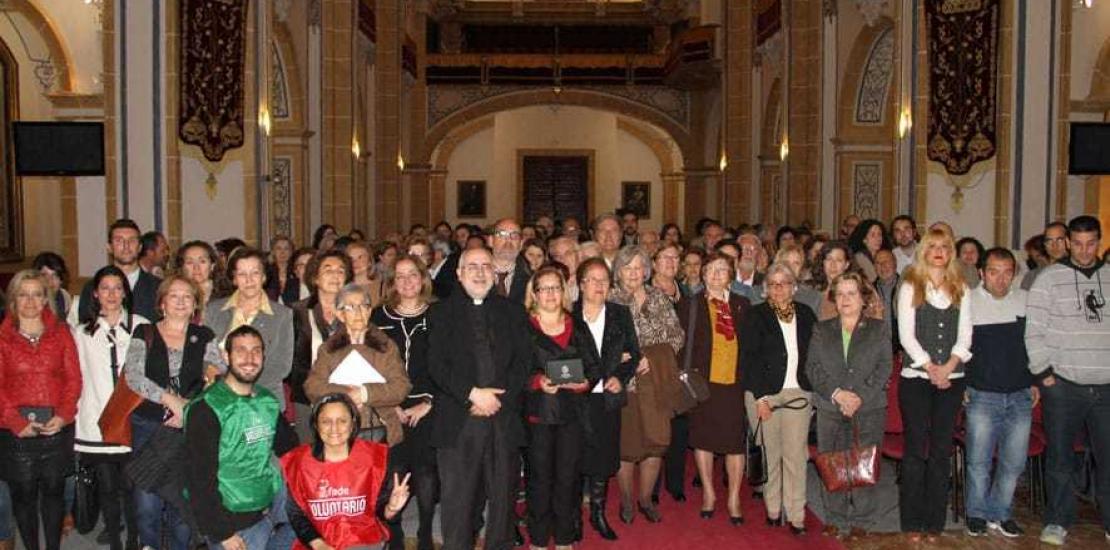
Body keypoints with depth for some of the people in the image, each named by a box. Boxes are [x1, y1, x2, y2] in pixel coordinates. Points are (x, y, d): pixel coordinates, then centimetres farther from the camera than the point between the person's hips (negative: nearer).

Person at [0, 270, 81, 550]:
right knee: (23, 493, 4)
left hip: (57, 426, 1)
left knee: (54, 490, 9)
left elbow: (73, 377, 4)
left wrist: (64, 415, -9)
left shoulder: (60, 332, 8)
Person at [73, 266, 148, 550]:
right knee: (106, 487, 7)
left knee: (130, 486, 2)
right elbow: (76, 378, 9)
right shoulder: (82, 333, 11)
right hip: (96, 423, 2)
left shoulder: (141, 327, 3)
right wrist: (73, 415, 2)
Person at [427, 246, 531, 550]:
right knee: (457, 499, 1)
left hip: (504, 417, 2)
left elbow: (523, 362, 5)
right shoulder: (442, 313, 8)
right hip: (458, 421, -2)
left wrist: (498, 399, -8)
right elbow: (437, 364, -3)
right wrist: (472, 394, -14)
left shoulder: (512, 311, 14)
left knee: (503, 496, 7)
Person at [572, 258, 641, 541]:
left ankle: (598, 514, 26)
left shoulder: (621, 314, 9)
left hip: (608, 398, 3)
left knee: (604, 459, 10)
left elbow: (634, 354, 11)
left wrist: (621, 377, -6)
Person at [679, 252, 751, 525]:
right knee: (703, 438, 8)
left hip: (734, 383, 1)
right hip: (702, 381, -1)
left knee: (735, 441, 1)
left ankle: (734, 499, 15)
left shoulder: (742, 305, 9)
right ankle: (708, 493, 23)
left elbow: (749, 344, 8)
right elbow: (681, 344, 1)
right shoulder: (689, 305, 4)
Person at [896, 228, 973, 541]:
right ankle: (912, 521, 5)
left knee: (941, 450, 4)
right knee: (916, 449, -1)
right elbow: (906, 334, -3)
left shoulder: (961, 289, 12)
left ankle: (935, 522, 10)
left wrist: (949, 366, -11)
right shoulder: (910, 286, 5)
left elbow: (965, 335, 5)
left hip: (951, 378, 2)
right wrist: (930, 366, -12)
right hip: (916, 377, -2)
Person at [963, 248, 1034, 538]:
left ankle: (999, 514, 22)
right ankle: (977, 514, 17)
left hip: (1020, 395, 3)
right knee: (979, 460, 1)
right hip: (982, 395, -3)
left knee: (1014, 461, 6)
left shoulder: (1026, 300, 6)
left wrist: (1035, 381, 14)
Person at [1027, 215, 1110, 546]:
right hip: (1063, 385, -2)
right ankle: (1058, 521, 17)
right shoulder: (1050, 277, 0)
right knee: (1060, 457, 6)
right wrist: (1043, 372, -7)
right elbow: (1034, 330, -3)